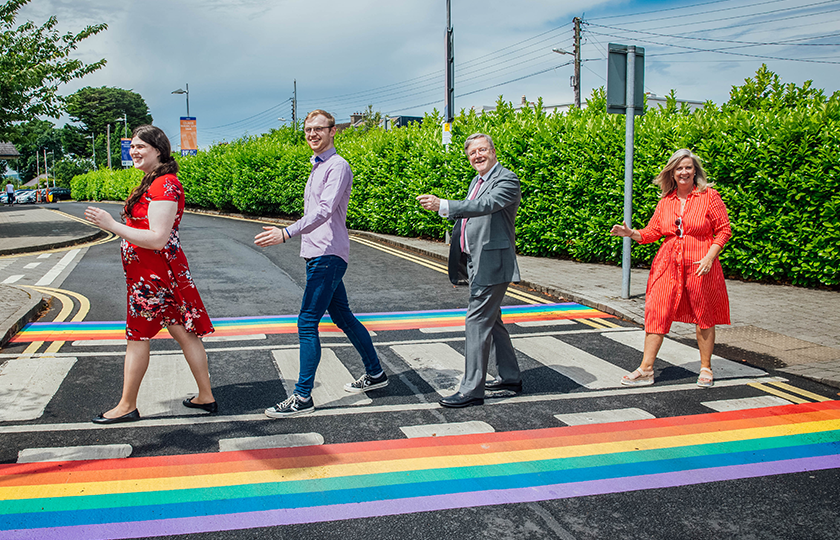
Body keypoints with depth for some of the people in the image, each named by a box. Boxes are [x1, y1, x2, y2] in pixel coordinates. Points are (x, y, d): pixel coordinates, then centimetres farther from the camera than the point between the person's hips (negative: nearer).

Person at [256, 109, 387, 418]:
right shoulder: (317, 167, 19)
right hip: (318, 254, 10)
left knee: (307, 324, -10)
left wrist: (287, 233, -33)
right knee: (343, 317, 17)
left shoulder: (337, 166, -11)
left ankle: (302, 397, -5)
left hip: (328, 256, -10)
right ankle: (375, 374, 30)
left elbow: (325, 210, -24)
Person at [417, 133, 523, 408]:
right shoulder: (477, 180, 17)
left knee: (478, 321, -10)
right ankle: (510, 376, 31)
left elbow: (485, 205, -29)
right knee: (491, 320, 18)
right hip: (476, 261, 10)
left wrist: (443, 205, -38)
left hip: (492, 263, -10)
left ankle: (472, 389, -5)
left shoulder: (507, 180, -12)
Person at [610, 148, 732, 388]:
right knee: (656, 313, -2)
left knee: (704, 316, 7)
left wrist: (710, 257, -12)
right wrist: (630, 233, -7)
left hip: (700, 264, -3)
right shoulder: (665, 201, 9)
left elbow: (724, 230, -1)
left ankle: (706, 369, 23)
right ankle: (646, 370, 2)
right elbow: (652, 232, 11)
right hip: (668, 264, 3)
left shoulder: (709, 196, -2)